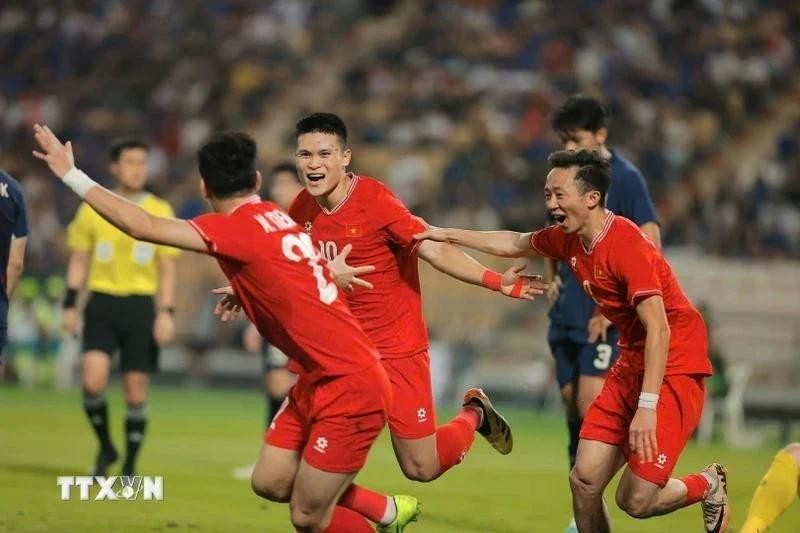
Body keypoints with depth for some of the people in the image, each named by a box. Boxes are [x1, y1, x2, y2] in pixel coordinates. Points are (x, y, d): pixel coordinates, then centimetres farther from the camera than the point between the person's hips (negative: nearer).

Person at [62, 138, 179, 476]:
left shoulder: (160, 212, 4)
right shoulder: (92, 209, 5)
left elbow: (167, 267, 5)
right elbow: (79, 260, 11)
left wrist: (166, 312, -5)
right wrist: (70, 305, 5)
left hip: (141, 305, 0)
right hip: (102, 302, 0)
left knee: (136, 393, 0)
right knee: (93, 379, -17)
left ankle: (129, 467, 14)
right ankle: (105, 448, 6)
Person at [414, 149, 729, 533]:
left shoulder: (627, 246, -23)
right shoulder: (568, 240, 3)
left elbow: (659, 330, -26)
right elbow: (514, 244, 24)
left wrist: (646, 407, -31)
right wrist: (447, 235, 23)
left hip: (673, 368, -8)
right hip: (631, 364, 8)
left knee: (635, 500, -10)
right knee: (584, 480, -1)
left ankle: (708, 485, 20)